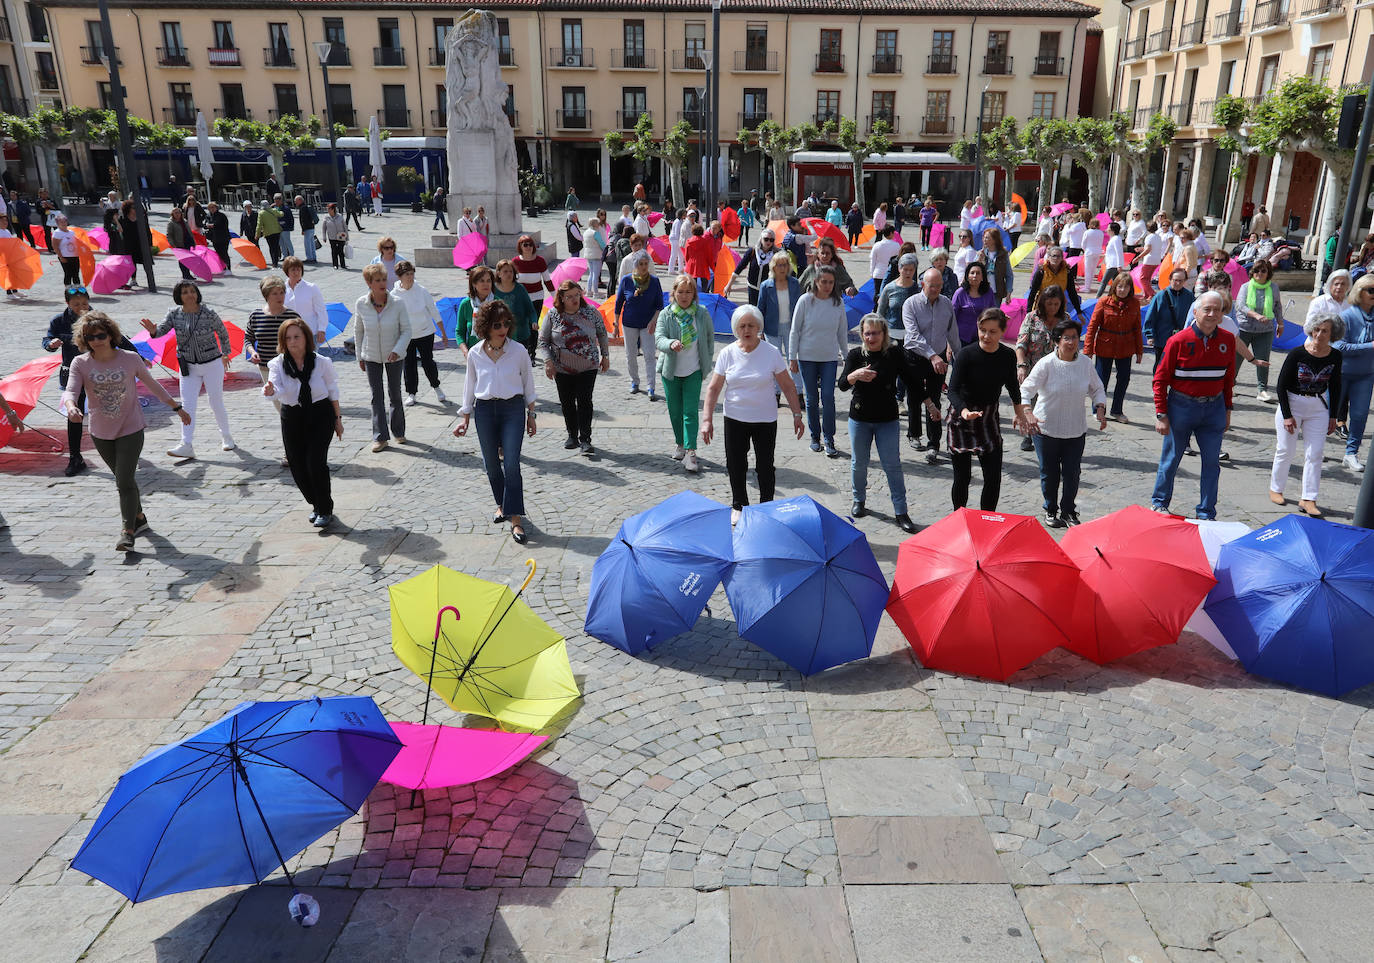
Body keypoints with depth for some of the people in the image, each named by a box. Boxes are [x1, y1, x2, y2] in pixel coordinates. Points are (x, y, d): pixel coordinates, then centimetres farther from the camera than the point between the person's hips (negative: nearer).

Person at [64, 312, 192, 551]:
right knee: (124, 479, 17)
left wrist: (178, 408, 11)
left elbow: (153, 386, 4)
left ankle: (128, 532, -4)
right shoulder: (80, 364, -5)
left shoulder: (130, 359, -8)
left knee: (124, 480, -11)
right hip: (101, 433, 3)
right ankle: (139, 518, 36)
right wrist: (71, 407, -40)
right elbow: (70, 391, -17)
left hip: (130, 430, -3)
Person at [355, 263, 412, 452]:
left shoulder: (398, 303, -15)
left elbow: (407, 330, -9)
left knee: (395, 394, 11)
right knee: (376, 396, 2)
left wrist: (397, 350, -23)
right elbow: (358, 331, 3)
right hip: (371, 357, 1)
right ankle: (380, 437, 7)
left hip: (394, 356, -1)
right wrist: (360, 356, 7)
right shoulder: (361, 304, -10)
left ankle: (398, 432, 28)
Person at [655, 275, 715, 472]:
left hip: (694, 371, -1)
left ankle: (690, 452, -12)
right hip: (670, 371, 1)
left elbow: (710, 337, 14)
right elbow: (659, 339, -16)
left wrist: (707, 358, 9)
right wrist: (671, 343, -37)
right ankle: (679, 443, 33)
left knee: (691, 411, -9)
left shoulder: (702, 314, -1)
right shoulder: (665, 315, -4)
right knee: (675, 411, 12)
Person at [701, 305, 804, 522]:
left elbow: (787, 386, -1)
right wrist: (707, 419, -7)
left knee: (765, 467, 4)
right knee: (735, 465, 9)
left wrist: (797, 414, -2)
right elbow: (713, 388, -1)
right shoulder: (727, 353, -4)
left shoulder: (771, 353, -7)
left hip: (765, 420, -1)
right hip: (734, 419, 1)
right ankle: (739, 506, 30)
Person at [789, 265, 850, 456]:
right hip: (807, 357, -1)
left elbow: (842, 332, 10)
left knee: (828, 397, -7)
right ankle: (815, 437, 21)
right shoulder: (805, 300, -6)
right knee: (812, 399, 7)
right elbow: (795, 331, -2)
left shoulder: (838, 303, 0)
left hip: (829, 357, 1)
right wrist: (792, 358, -3)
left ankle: (829, 439, 1)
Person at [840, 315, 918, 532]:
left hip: (888, 420, -1)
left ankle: (900, 512, 4)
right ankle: (858, 500, 35)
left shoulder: (894, 354, -6)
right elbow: (842, 385, -14)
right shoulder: (855, 355, -4)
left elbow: (912, 379, 3)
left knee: (892, 465, -1)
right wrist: (855, 375, -35)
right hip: (859, 419, 1)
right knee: (858, 463, 13)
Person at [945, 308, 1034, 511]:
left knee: (993, 478, 1)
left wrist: (1020, 413, 22)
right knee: (963, 477, 0)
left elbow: (1012, 385, 15)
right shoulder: (966, 354, -18)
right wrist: (965, 412, -42)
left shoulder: (1008, 356, -4)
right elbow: (953, 390, -24)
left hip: (989, 418, 4)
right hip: (961, 419, -4)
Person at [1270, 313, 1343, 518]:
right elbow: (1281, 385, -9)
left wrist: (1333, 416, 7)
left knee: (1314, 454, 0)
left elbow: (1335, 387, 8)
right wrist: (1287, 415, -11)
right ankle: (1275, 489, 25)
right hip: (1291, 404, -3)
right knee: (1285, 451, 6)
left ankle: (1308, 499, 4)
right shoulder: (1297, 354, -14)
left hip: (1319, 409, 3)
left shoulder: (1335, 357, -4)